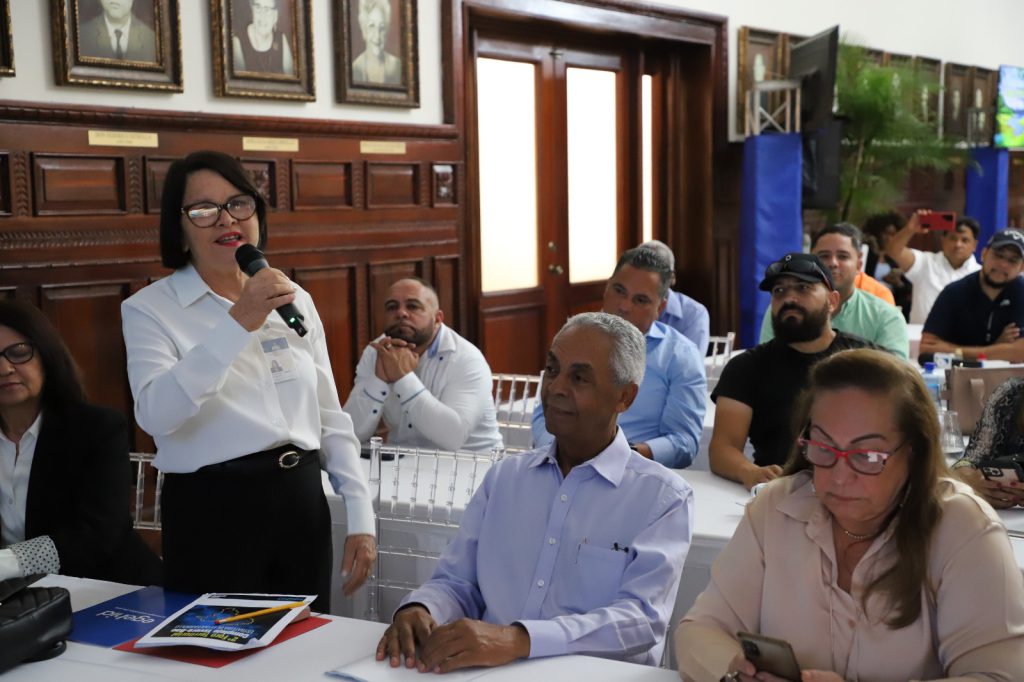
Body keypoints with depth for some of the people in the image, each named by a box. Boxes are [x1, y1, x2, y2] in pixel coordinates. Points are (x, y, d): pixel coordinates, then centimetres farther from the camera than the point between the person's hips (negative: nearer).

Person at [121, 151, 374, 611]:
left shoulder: (294, 300, 8)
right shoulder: (149, 309, -5)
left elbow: (330, 418, 11)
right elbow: (156, 415, -22)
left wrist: (360, 516, 5)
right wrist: (237, 324, -27)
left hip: (301, 499, 4)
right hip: (212, 509, -4)